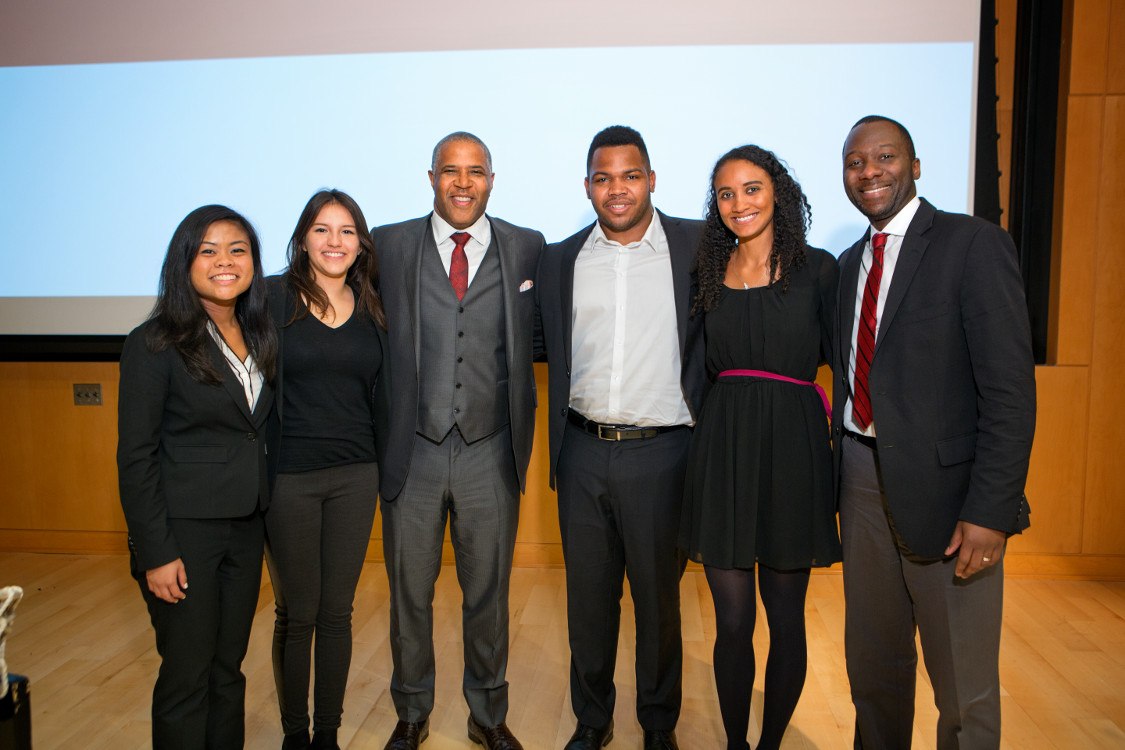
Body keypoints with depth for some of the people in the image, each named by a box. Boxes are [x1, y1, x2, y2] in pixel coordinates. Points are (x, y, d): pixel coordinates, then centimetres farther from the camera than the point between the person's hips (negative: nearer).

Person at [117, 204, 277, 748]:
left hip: (246, 527, 5)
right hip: (184, 529, -5)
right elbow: (135, 457, -11)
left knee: (228, 668, 16)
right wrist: (154, 552, -13)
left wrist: (264, 513, 5)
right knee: (188, 675, 6)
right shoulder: (155, 343, -10)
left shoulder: (258, 336, 7)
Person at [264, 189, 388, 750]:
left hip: (355, 477, 3)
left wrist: (388, 463, 5)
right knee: (296, 614, 9)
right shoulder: (272, 298, -5)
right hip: (287, 477, -3)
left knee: (337, 610, 11)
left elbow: (379, 394, 10)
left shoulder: (371, 309, 6)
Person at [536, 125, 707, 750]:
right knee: (588, 598, 14)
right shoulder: (561, 259, 7)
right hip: (583, 453, 3)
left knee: (659, 599, 12)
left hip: (659, 452, -2)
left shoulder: (698, 246, -2)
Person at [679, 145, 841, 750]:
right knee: (733, 621, 8)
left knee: (785, 618, 10)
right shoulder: (710, 274, 8)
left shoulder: (816, 269, 0)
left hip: (792, 451, -2)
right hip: (722, 451, 2)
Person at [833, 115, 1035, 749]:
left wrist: (990, 511, -19)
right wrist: (841, 470, 4)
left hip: (944, 485, -6)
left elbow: (1010, 389, -13)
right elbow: (854, 374, 13)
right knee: (873, 666, 19)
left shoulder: (974, 244, -7)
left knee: (964, 690, 6)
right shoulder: (850, 263, 14)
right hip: (864, 481, 6)